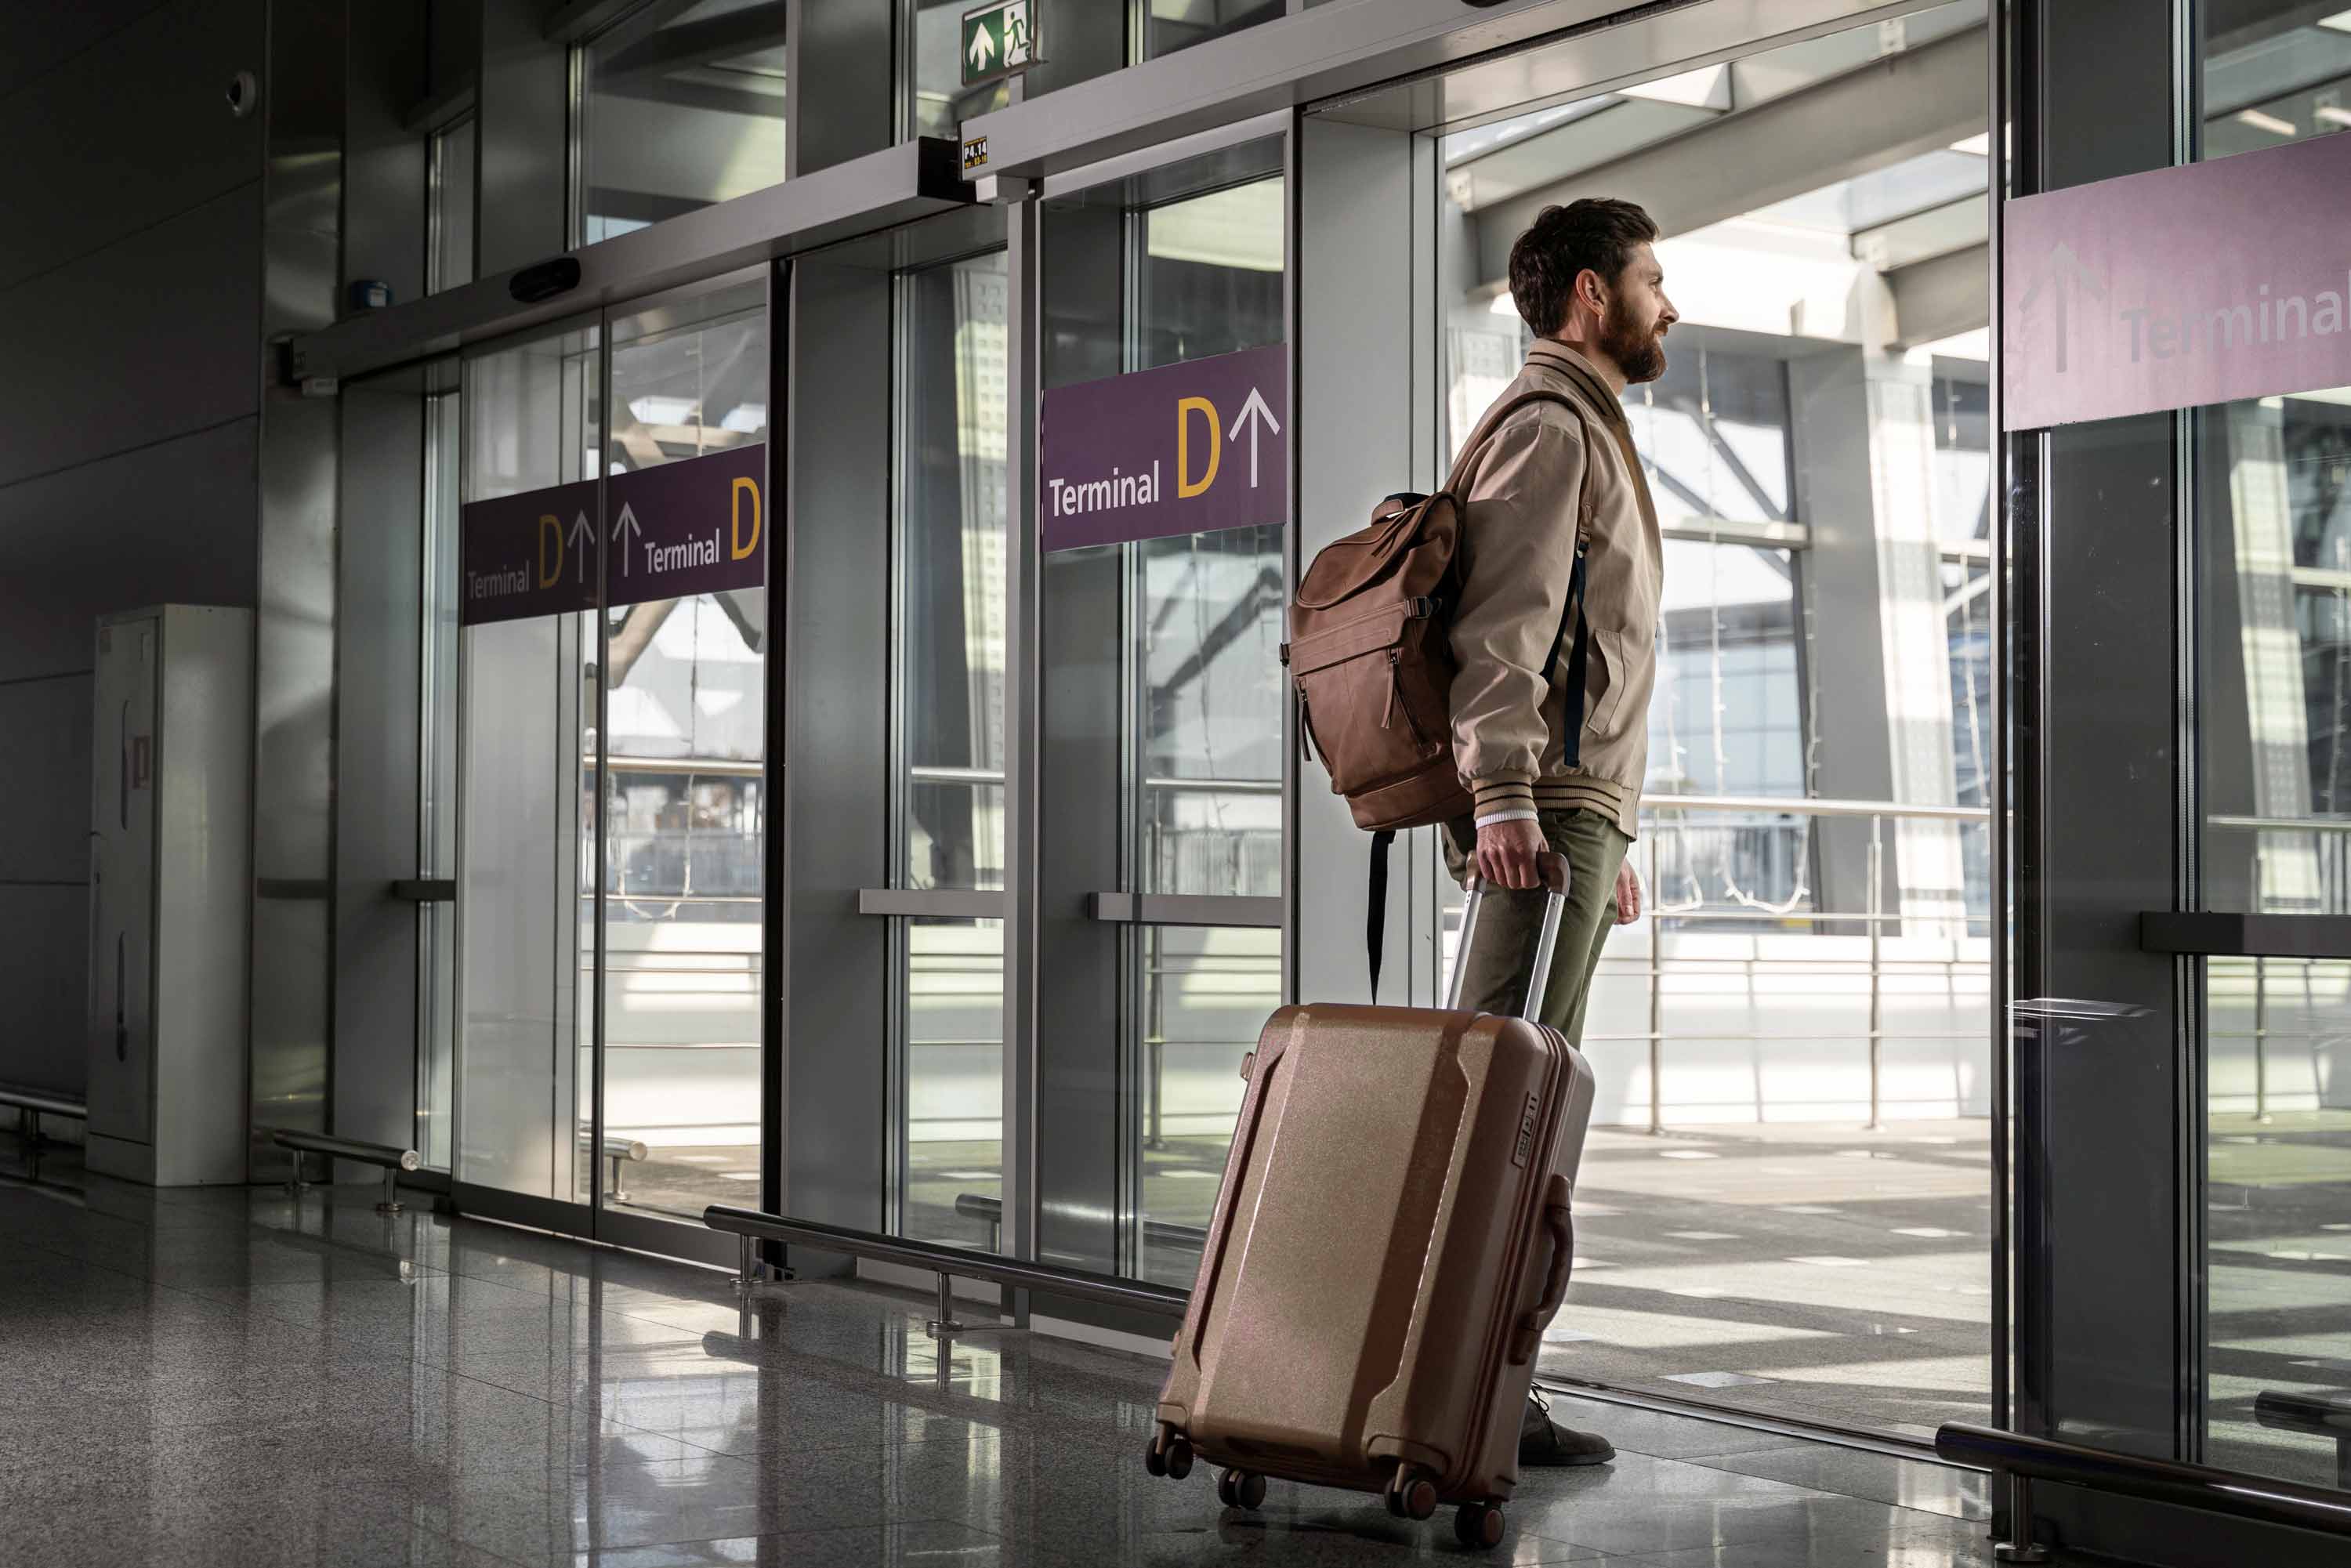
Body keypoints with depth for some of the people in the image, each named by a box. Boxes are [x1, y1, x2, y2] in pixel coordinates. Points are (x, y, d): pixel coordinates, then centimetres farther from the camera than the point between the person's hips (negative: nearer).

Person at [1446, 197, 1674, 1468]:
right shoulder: (1546, 426, -4)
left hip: (1575, 810, 10)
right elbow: (1500, 628, -18)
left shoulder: (1587, 434, 29)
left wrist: (1612, 834, 28)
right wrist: (1506, 793, -28)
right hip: (1544, 807, -10)